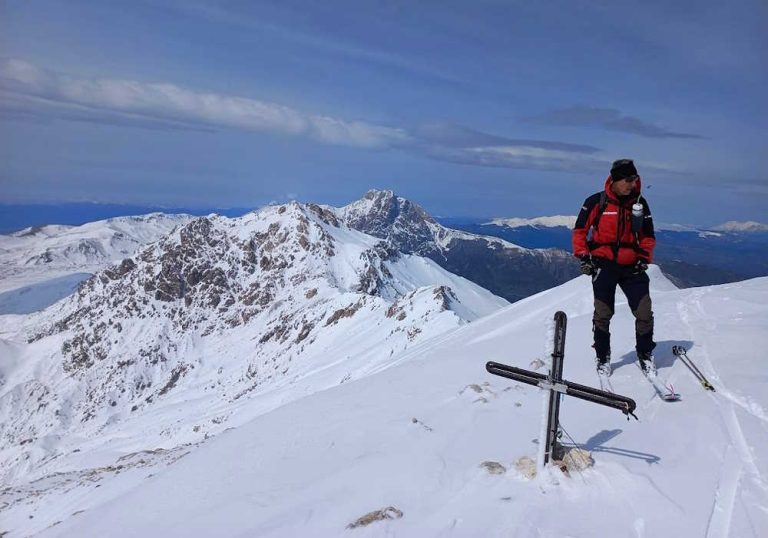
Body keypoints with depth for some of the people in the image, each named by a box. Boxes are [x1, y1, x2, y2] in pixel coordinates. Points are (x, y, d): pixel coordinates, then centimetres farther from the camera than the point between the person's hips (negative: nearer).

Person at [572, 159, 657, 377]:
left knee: (644, 312, -2)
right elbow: (580, 231, 3)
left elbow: (648, 236, 13)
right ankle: (602, 357, 20)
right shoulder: (596, 202, -5)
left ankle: (646, 355, 17)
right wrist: (583, 255, -5)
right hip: (603, 265, -2)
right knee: (603, 314, 3)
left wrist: (644, 258, 1)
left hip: (632, 267, 2)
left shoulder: (640, 203, 5)